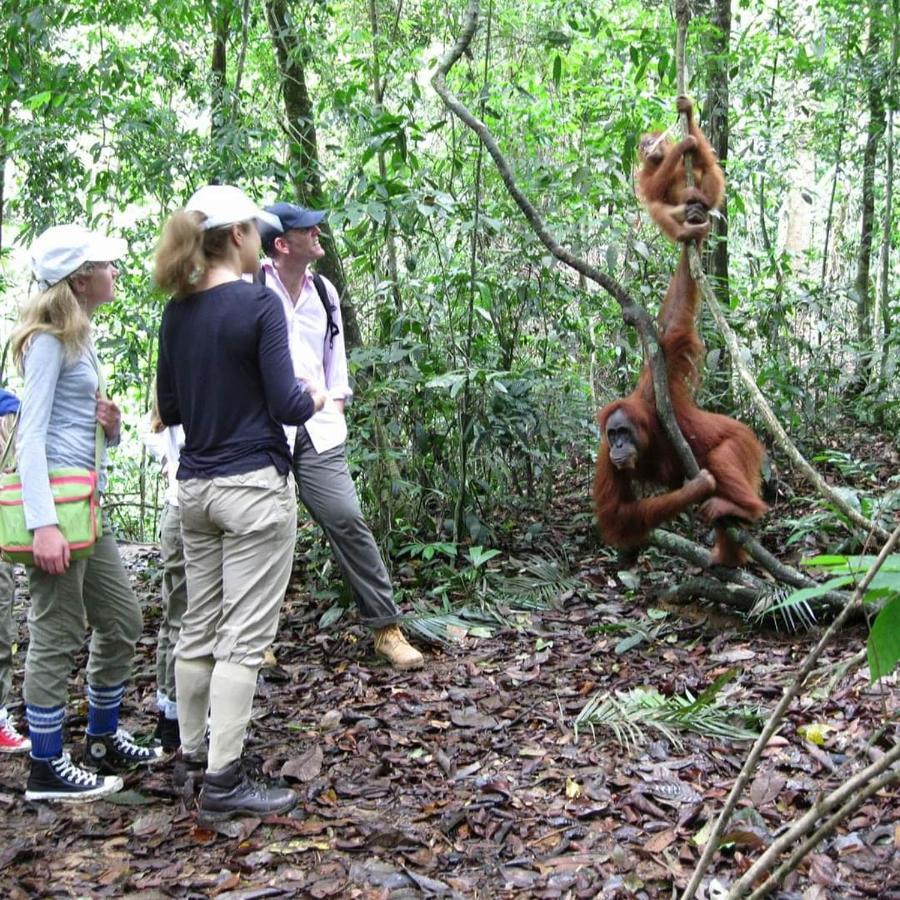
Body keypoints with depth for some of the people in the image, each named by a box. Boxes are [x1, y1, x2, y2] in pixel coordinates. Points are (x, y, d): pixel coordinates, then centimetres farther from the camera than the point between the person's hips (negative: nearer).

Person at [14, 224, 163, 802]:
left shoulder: (80, 338, 17)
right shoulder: (48, 339, -9)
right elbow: (31, 434, -16)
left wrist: (111, 427, -1)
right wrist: (43, 522, -24)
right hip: (54, 498, -9)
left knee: (122, 620, 14)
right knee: (58, 635, -2)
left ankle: (105, 741, 29)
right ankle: (47, 770, 10)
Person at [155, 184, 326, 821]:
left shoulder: (178, 311, 6)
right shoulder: (259, 303, -13)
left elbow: (170, 406, 12)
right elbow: (287, 405, -15)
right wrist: (314, 401, 4)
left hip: (195, 485, 7)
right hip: (255, 487, -7)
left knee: (200, 627, 18)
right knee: (244, 638, -1)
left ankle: (194, 747, 32)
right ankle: (224, 781, 3)